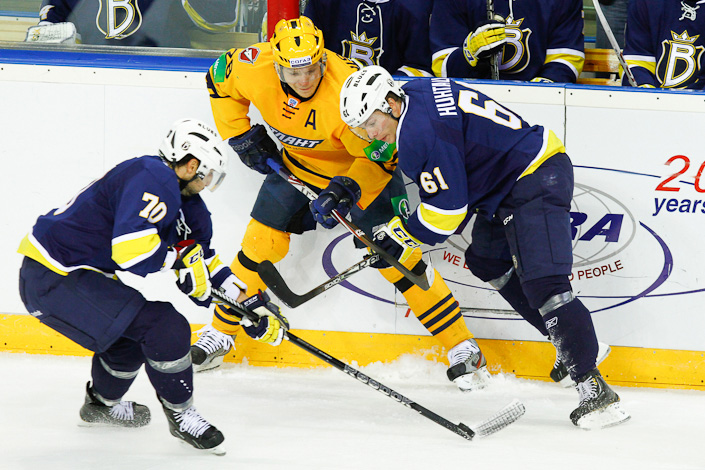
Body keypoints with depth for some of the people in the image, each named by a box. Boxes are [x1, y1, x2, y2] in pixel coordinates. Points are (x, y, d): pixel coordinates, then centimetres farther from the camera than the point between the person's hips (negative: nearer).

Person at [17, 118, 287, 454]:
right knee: (165, 328, -15)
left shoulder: (187, 204, 14)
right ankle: (181, 416, 1)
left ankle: (102, 404, 51)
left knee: (132, 331, 31)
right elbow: (131, 248, -31)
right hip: (52, 276, -11)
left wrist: (249, 305, 19)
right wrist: (179, 260, -15)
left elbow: (204, 263, 24)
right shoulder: (153, 180, -19)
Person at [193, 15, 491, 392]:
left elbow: (380, 153, -29)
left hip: (363, 169, -4)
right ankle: (220, 333, 21)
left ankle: (463, 349, -3)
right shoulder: (256, 67, -25)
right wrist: (242, 136, -3)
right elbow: (220, 80, -1)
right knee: (260, 242, 1)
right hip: (296, 164, 4)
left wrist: (346, 190, -40)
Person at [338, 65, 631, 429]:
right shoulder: (415, 95, 10)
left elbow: (447, 209, -18)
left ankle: (594, 390, -26)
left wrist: (398, 237, -6)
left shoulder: (420, 131, -22)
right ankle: (573, 346, 27)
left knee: (544, 284, -20)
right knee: (487, 262, 25)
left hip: (536, 182, -12)